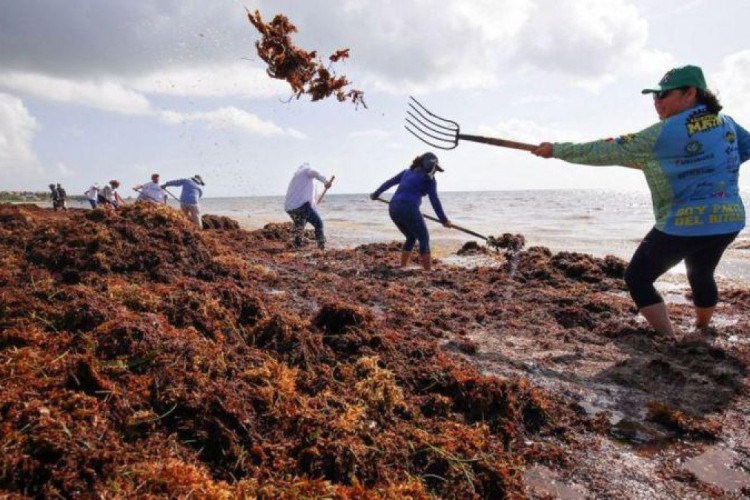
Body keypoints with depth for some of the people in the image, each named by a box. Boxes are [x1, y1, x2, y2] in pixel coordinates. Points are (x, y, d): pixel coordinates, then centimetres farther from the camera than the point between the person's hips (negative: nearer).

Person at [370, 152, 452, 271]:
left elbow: (389, 182, 28)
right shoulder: (429, 179, 5)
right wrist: (444, 220, 5)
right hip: (409, 209, -7)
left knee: (411, 237, 23)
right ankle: (428, 270, -2)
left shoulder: (407, 172, 23)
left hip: (393, 208, 7)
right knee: (424, 238, 4)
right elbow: (434, 201, 0)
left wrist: (376, 194, 41)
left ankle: (402, 267, 21)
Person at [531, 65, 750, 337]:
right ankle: (701, 332, 49)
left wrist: (556, 150, -10)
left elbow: (606, 151, -15)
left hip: (682, 224, -8)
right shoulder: (726, 123, 5)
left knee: (638, 278, 5)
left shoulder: (663, 134, -16)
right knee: (702, 276, 29)